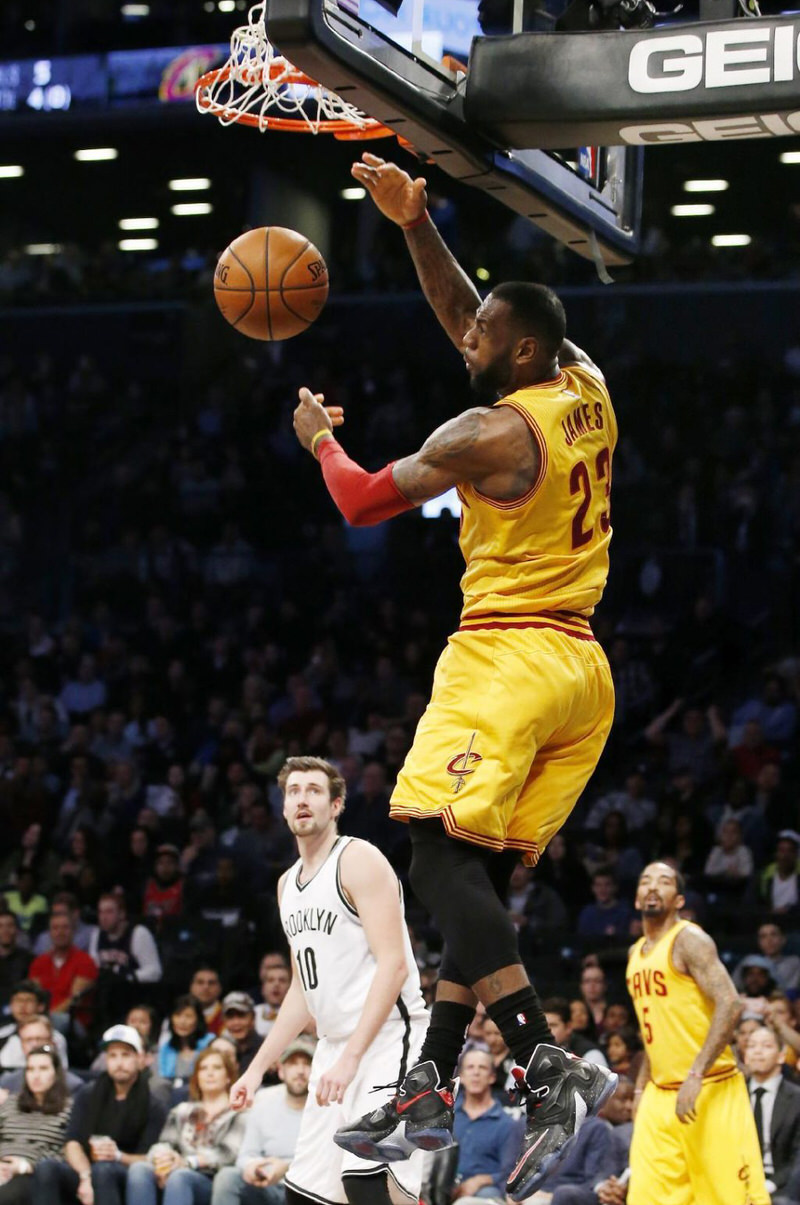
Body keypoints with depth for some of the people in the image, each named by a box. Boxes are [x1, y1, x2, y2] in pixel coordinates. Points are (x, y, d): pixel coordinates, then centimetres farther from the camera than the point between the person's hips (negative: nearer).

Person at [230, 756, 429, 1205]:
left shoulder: (359, 860, -9)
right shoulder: (289, 884, 17)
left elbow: (393, 965, -18)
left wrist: (351, 1057, -26)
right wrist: (258, 1067, 19)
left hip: (388, 1038, -9)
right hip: (336, 1047, 9)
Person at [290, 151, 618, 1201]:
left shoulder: (490, 433, -12)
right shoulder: (586, 392, 10)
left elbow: (365, 500, 0)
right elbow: (465, 318, 24)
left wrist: (320, 438, 18)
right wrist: (415, 225, 18)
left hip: (506, 658, -9)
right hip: (582, 670, 9)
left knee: (444, 861, -13)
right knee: (481, 876, 10)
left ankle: (550, 1068, -26)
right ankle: (430, 1087, 10)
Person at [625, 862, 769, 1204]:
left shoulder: (689, 940, -10)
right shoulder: (636, 953, 16)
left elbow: (730, 1005, -21)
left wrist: (695, 1076, -27)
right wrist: (640, 1088, 19)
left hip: (709, 1089, -8)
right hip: (661, 1093, 8)